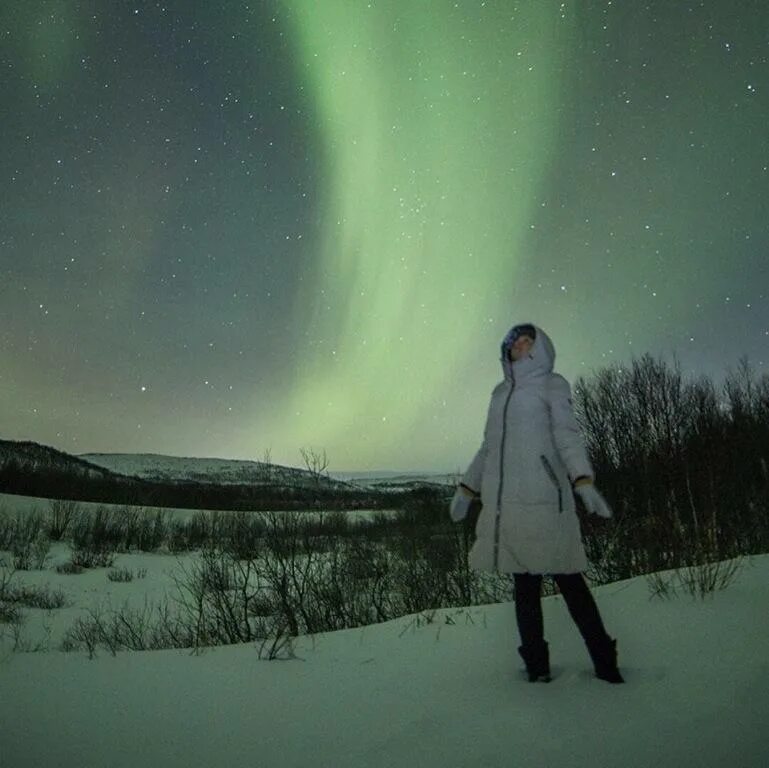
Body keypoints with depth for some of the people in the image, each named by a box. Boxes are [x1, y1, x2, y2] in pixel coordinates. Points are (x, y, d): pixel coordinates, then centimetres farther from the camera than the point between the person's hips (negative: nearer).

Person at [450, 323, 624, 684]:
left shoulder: (552, 384, 8)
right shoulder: (501, 391, 22)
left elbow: (567, 435, -4)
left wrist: (583, 481, -19)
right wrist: (467, 488, 20)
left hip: (542, 497, -4)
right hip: (504, 501, 4)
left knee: (567, 579, -4)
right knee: (524, 583, 4)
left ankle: (604, 663, 6)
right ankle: (537, 666, 9)